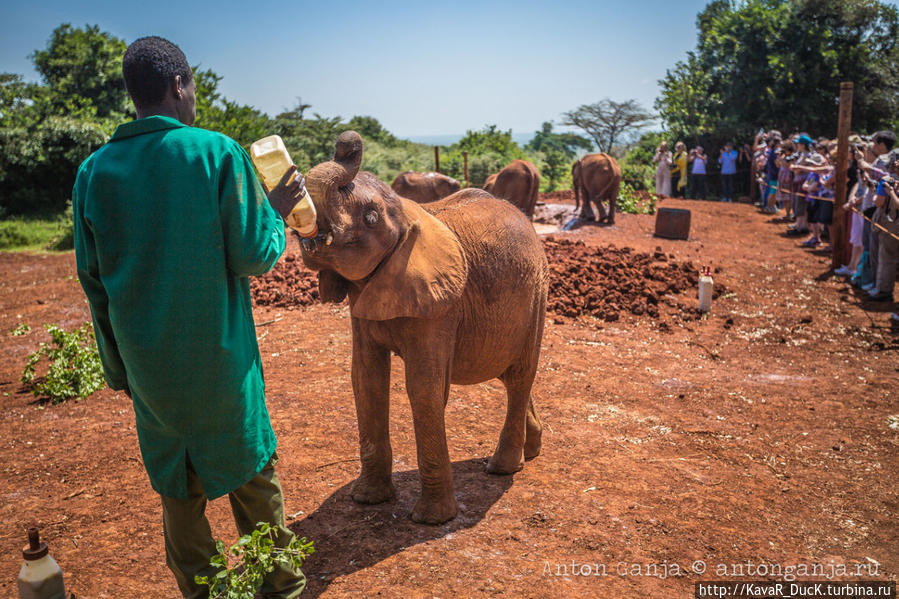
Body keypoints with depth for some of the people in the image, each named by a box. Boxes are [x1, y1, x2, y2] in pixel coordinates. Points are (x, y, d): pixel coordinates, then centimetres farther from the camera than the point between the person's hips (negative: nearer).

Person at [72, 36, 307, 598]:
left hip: (146, 363, 3)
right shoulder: (217, 152, -13)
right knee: (251, 474, 14)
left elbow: (93, 279, 6)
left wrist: (118, 363, 16)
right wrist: (276, 211, 7)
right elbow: (255, 257, -12)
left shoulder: (94, 171, 0)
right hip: (220, 360, -3)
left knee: (179, 488, 17)